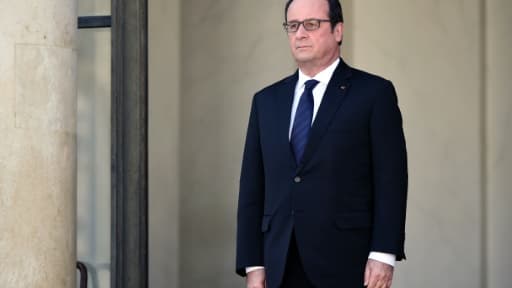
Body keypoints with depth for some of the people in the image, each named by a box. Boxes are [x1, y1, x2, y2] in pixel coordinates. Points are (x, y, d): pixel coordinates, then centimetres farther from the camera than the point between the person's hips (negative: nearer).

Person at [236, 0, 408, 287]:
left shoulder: (374, 93, 1)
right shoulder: (267, 101, 13)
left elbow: (390, 179, -4)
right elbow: (253, 187, 10)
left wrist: (383, 255, -12)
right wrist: (253, 263, 3)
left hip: (346, 264, -4)